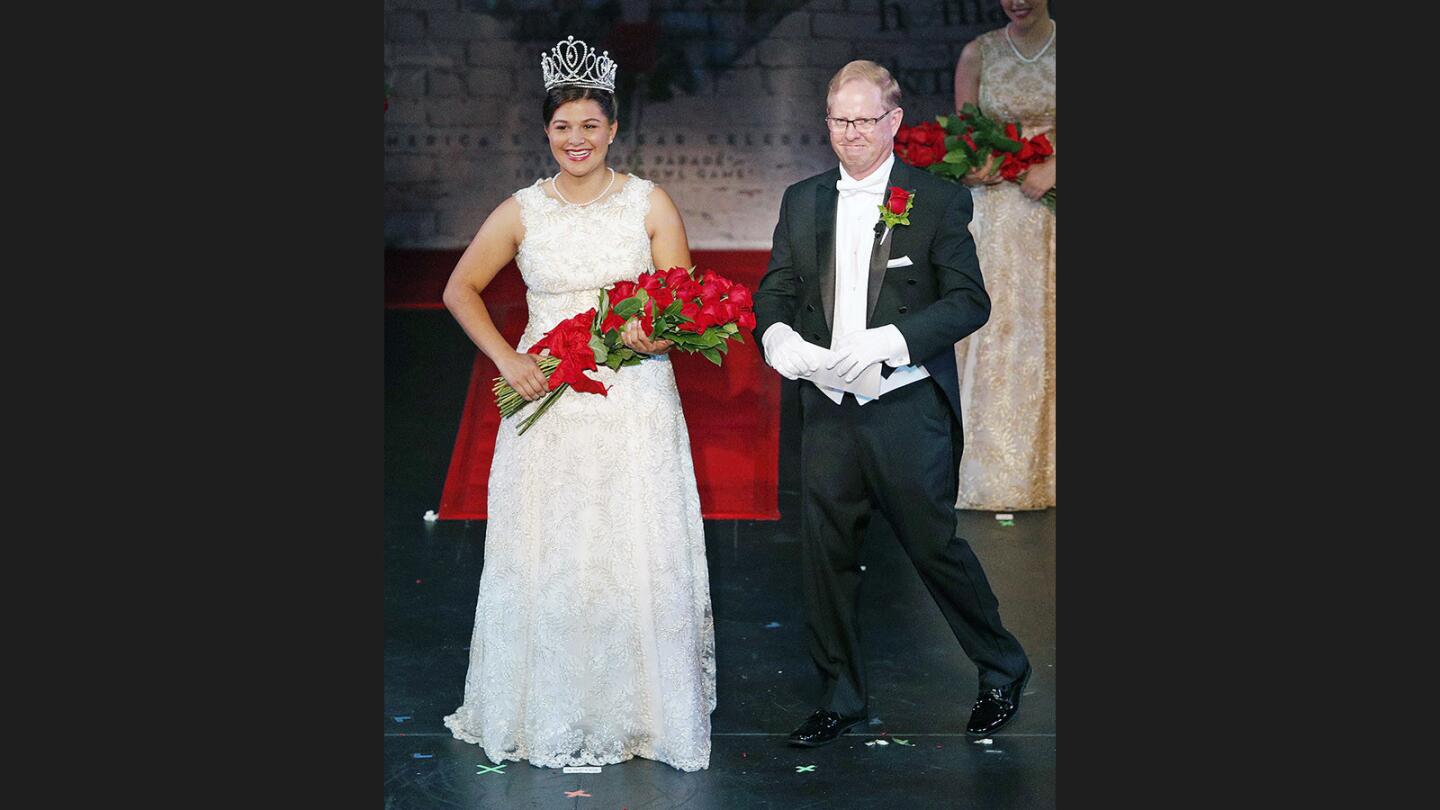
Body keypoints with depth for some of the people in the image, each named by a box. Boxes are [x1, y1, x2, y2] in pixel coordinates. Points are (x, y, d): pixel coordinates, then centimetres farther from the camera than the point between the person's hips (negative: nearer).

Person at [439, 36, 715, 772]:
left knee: (639, 556, 2)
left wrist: (658, 332, -22)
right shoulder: (522, 211, 3)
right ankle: (553, 715, 19)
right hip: (548, 401, 1)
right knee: (547, 556, 4)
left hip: (635, 404, -1)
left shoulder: (650, 204, 1)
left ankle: (643, 707, 18)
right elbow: (460, 289, 10)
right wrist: (506, 360, -3)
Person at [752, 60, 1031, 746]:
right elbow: (774, 293, 10)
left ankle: (1002, 670, 28)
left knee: (935, 547, 4)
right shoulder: (802, 201, 11)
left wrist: (885, 342, -22)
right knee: (824, 555, 7)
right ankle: (842, 696, 24)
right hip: (828, 410, 4)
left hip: (909, 412, -4)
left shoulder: (937, 201, -2)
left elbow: (969, 299, -9)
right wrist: (780, 338, -13)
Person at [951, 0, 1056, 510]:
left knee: (1043, 329, 1)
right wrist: (973, 168, -15)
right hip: (992, 212, 0)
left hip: (1049, 207, 0)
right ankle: (992, 471, 5)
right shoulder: (978, 54, 5)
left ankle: (1040, 466, 10)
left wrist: (1049, 170, -18)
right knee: (990, 333, -1)